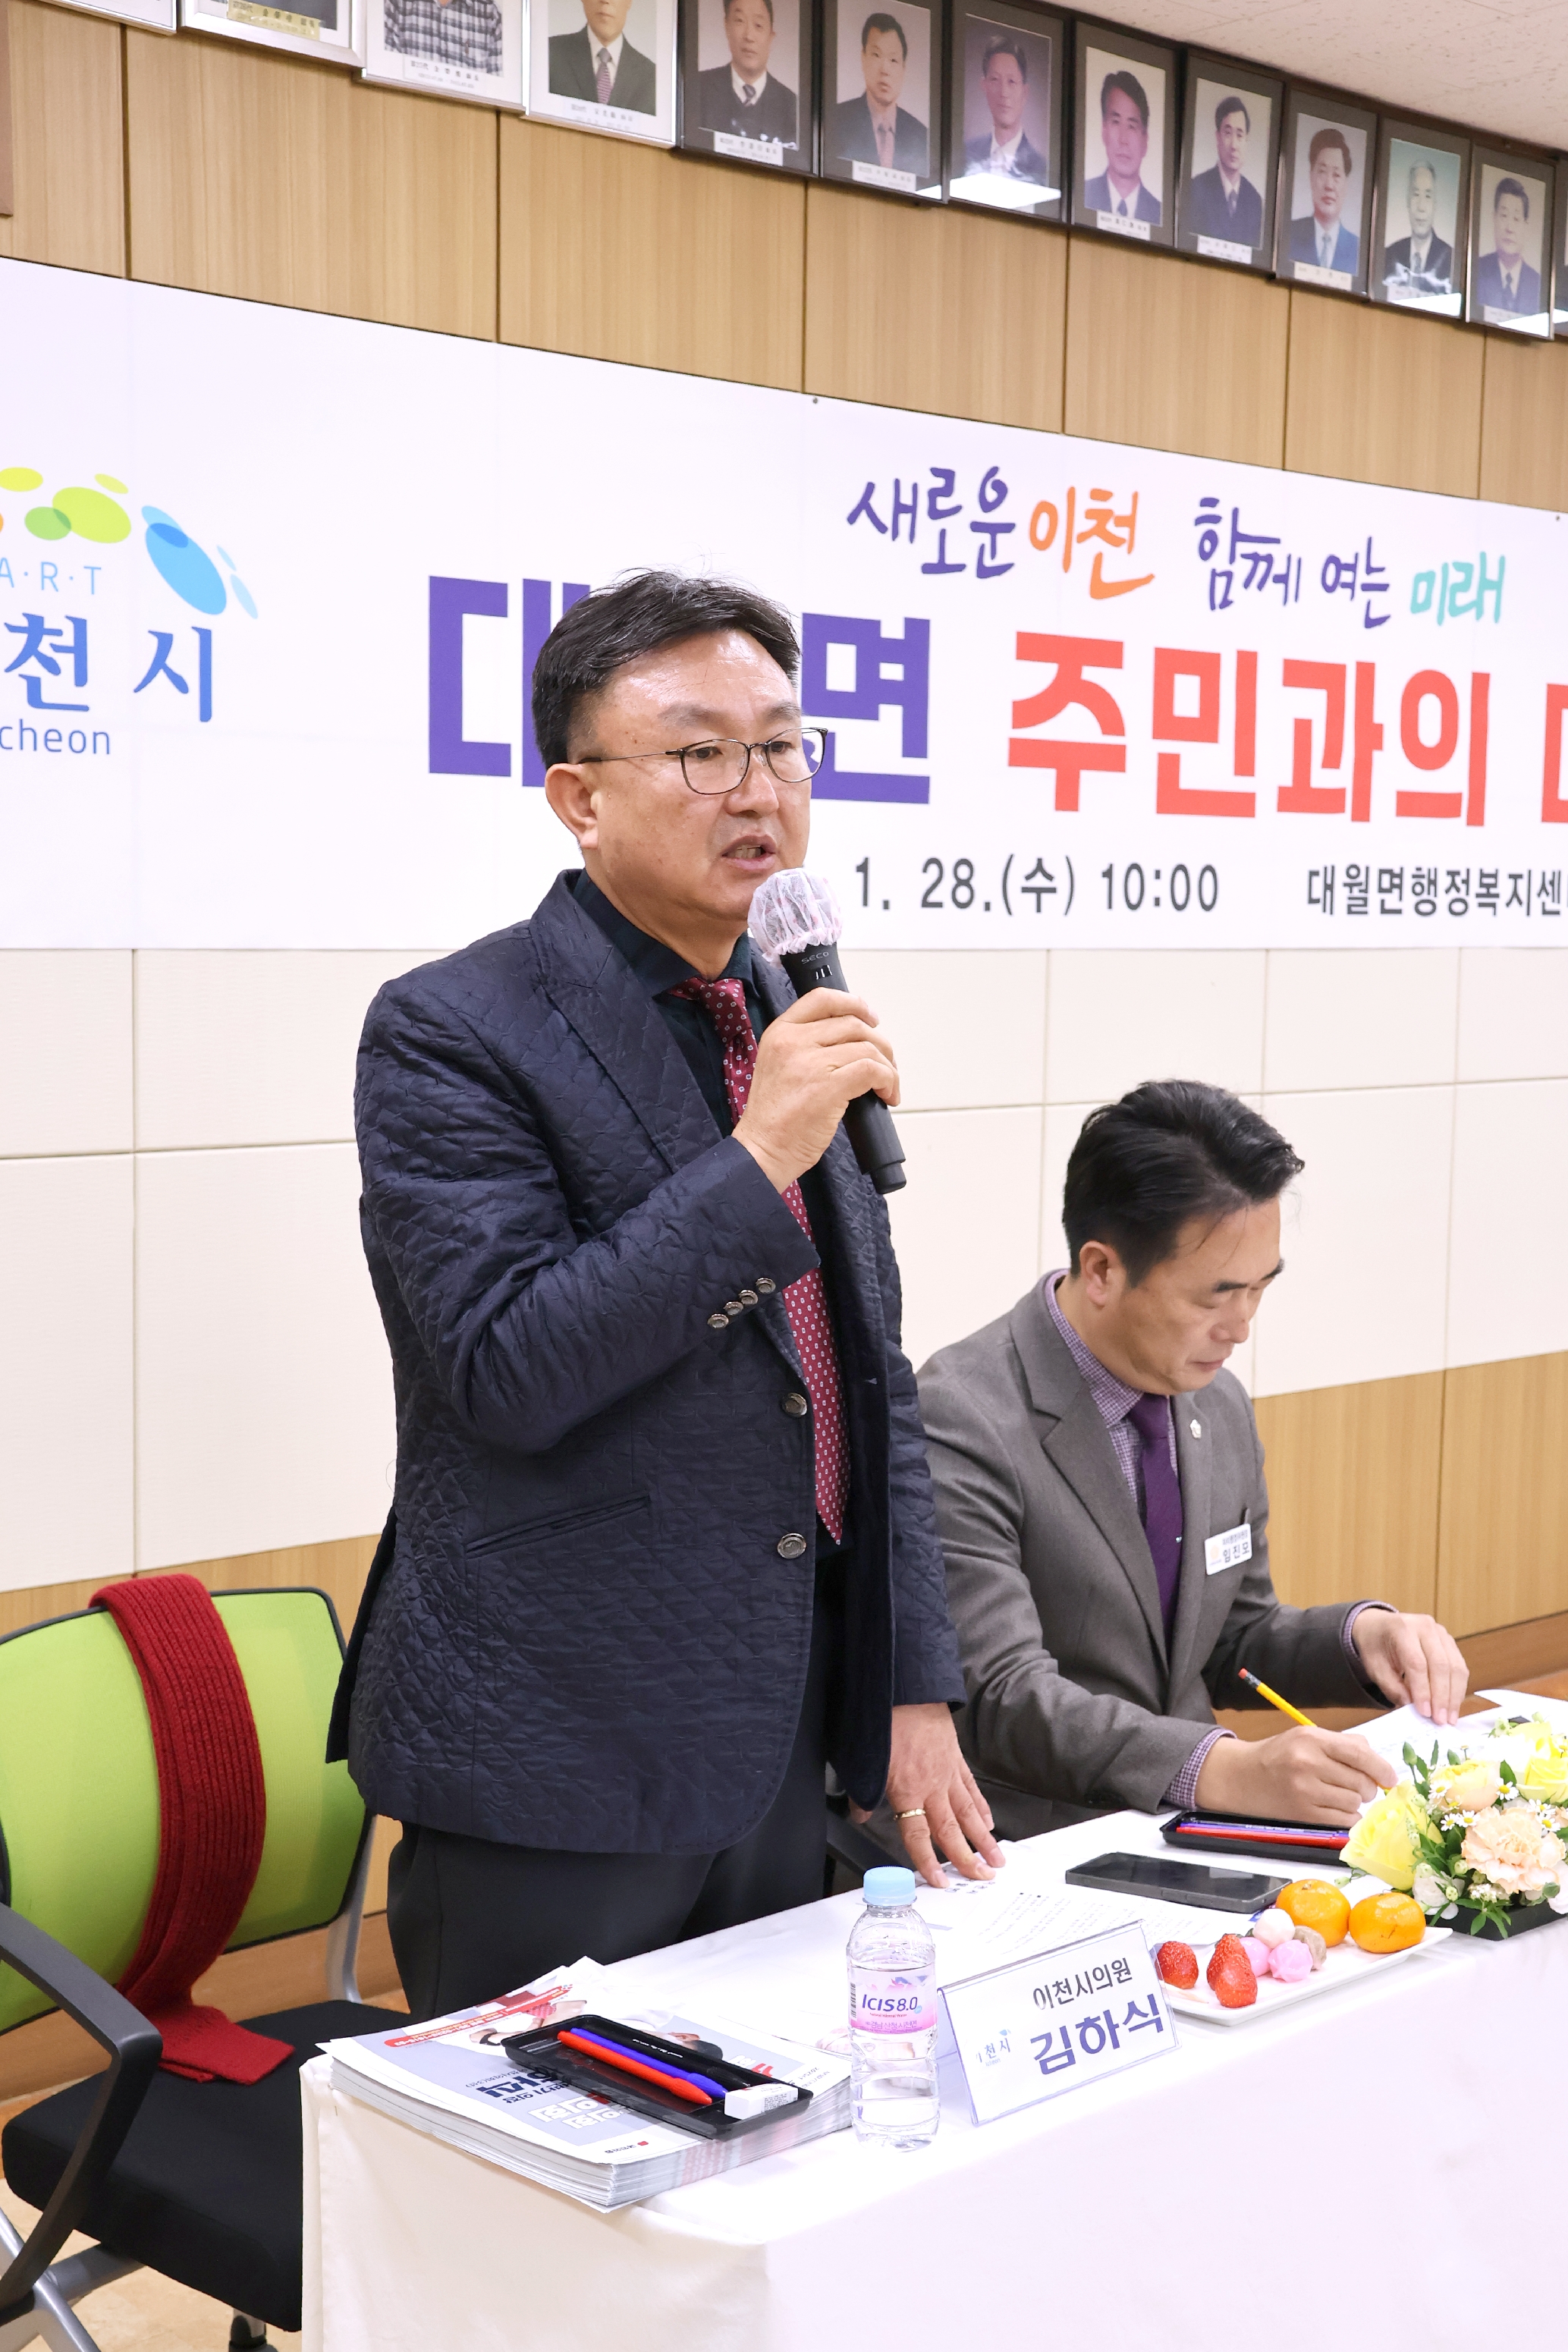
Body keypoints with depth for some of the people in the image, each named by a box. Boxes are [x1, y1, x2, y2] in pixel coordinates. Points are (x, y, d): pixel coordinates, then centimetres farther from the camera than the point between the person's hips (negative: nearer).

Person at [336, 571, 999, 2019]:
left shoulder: (795, 1027, 10)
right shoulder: (450, 1033, -11)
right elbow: (509, 1371, -20)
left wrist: (917, 1693, 10)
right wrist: (758, 1161, -23)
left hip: (781, 1755, 7)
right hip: (560, 1770, -6)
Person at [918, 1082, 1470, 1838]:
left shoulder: (1221, 1407, 8)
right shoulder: (963, 1424, -17)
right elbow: (1004, 1699, -24)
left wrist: (1361, 1633, -1)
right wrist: (1223, 1769, -35)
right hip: (1023, 1854, -7)